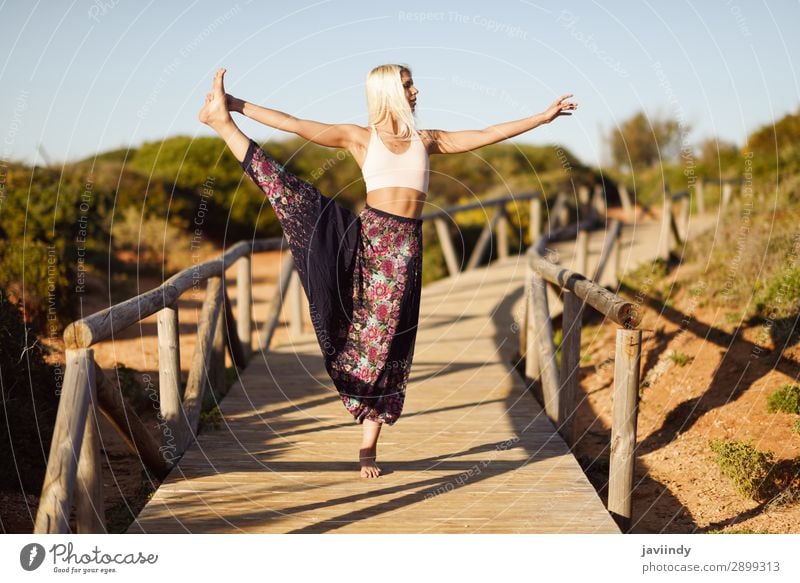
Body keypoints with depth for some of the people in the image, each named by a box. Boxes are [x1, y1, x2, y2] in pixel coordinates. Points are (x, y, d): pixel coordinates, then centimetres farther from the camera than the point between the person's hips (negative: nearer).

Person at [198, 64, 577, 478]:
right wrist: (237, 104, -6)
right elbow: (295, 125, 1)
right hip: (366, 233, -2)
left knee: (384, 343, 1)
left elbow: (489, 134, 20)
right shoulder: (360, 137, 8)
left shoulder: (427, 140, 18)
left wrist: (543, 117, 19)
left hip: (402, 246, 2)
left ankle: (368, 447, 7)